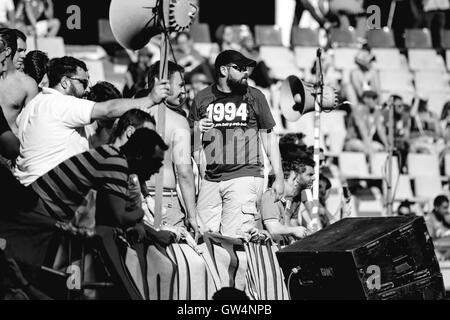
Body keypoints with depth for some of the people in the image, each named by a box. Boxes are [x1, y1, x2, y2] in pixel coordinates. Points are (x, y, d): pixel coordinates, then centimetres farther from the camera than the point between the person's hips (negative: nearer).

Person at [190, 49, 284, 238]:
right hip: (211, 179, 2)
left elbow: (268, 137, 12)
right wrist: (197, 130, -9)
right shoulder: (203, 99, 11)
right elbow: (190, 146, 15)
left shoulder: (254, 97, 10)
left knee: (234, 237, -15)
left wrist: (279, 177, 6)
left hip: (244, 176, -2)